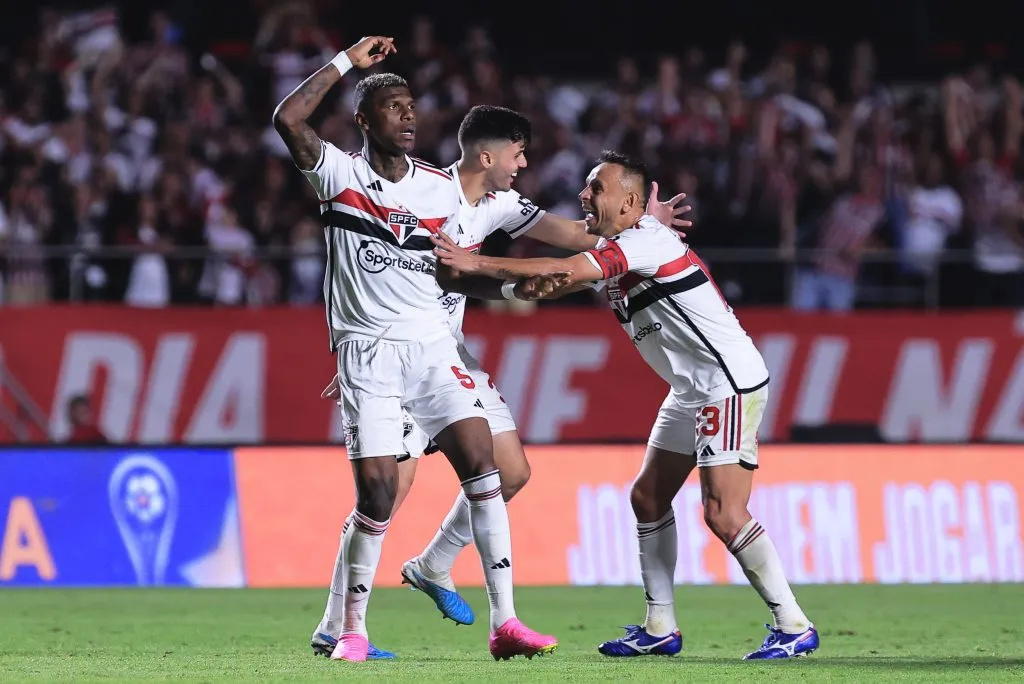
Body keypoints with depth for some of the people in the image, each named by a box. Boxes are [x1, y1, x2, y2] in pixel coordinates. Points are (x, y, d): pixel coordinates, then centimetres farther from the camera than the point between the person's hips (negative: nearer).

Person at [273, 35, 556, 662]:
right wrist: (347, 62, -13)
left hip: (432, 345, 4)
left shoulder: (440, 187, 10)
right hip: (367, 349, -4)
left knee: (482, 464, -11)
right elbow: (288, 120, -19)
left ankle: (505, 623, -9)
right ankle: (351, 629, 7)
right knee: (377, 494, -11)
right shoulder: (340, 174, -2)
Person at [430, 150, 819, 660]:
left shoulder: (646, 241, -18)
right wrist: (527, 285, -21)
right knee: (648, 498, 10)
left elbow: (566, 271, -25)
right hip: (692, 389, 11)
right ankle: (660, 629, 16)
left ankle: (794, 628, -11)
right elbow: (554, 282, 5)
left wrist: (478, 264, -21)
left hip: (730, 384, -11)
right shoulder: (615, 252, 12)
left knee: (723, 513, -15)